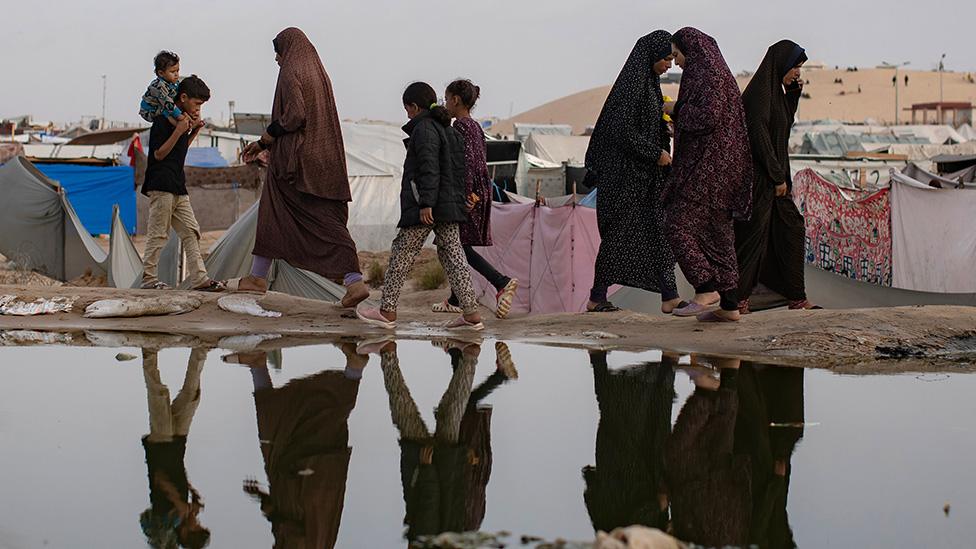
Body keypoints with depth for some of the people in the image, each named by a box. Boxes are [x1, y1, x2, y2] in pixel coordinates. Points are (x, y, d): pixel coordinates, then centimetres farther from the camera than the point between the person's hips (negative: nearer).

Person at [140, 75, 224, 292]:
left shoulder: (184, 118, 15)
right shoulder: (163, 119, -11)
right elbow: (159, 154, -14)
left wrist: (195, 130, 10)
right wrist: (179, 130, -22)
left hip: (178, 187, 9)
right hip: (161, 184, -9)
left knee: (191, 232, 4)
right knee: (158, 234, -6)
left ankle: (198, 278, 4)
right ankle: (149, 278, 0)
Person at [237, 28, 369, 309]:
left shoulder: (290, 73, -7)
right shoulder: (319, 74, 19)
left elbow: (294, 116, -19)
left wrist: (263, 140, -5)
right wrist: (265, 144, 25)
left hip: (296, 159, -7)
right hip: (325, 159, 7)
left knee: (272, 213, 7)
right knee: (330, 219, 0)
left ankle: (257, 277, 15)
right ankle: (354, 281, -15)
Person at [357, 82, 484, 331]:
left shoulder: (424, 129, -10)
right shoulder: (449, 130, 17)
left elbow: (429, 168, -19)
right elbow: (458, 169, 19)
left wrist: (426, 203, -23)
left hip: (425, 208, -8)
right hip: (450, 206, 8)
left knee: (401, 254, 1)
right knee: (452, 255, 6)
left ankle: (388, 312, 5)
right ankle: (471, 314, 1)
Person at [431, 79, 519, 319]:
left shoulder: (460, 125, -11)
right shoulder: (475, 126, 16)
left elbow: (468, 159, -21)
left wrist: (466, 194, -22)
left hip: (467, 192, -9)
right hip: (480, 191, 9)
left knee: (460, 245, -9)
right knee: (457, 245, 13)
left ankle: (503, 283, -21)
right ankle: (455, 300, 17)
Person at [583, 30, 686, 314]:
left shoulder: (649, 81, 14)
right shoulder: (632, 83, -16)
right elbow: (623, 131, -22)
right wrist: (656, 153, -16)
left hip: (645, 174, 10)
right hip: (625, 173, -10)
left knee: (659, 230, 5)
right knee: (618, 232, -4)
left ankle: (669, 296, 7)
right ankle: (596, 298, 4)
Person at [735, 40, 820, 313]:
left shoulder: (774, 89, 15)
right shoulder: (760, 89, -15)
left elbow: (784, 124, 25)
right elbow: (758, 132, -21)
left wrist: (793, 95, 11)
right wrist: (778, 176, -18)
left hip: (773, 176, 10)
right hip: (759, 177, -10)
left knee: (791, 228, 11)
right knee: (754, 234, -4)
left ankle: (796, 297, 15)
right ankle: (738, 298, 3)